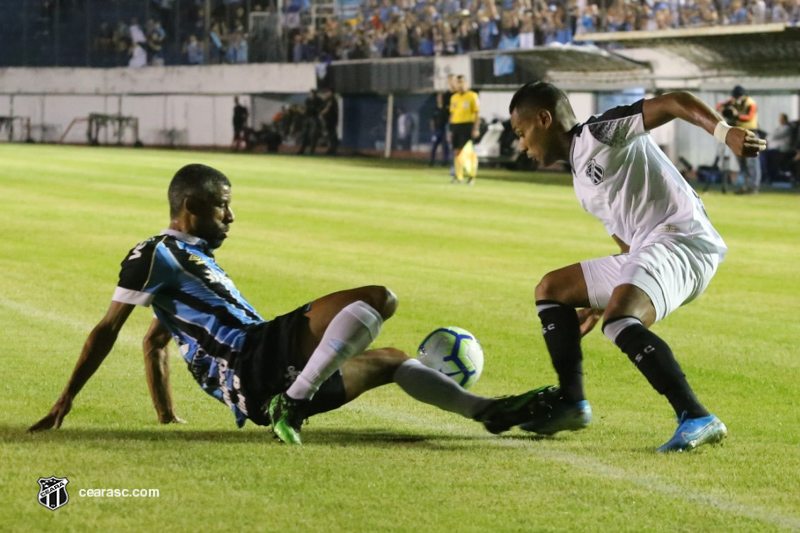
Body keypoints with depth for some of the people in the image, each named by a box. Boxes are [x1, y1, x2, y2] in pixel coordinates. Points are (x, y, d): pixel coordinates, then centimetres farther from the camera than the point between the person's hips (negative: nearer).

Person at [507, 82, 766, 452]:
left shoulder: (599, 131, -3)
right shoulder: (583, 183, 25)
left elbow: (674, 103, -14)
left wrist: (725, 132, -31)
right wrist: (597, 305, 35)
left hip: (681, 239, -10)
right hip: (643, 254, 10)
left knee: (618, 322, -33)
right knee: (551, 290, 19)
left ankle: (697, 419, -38)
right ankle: (570, 403, 17)